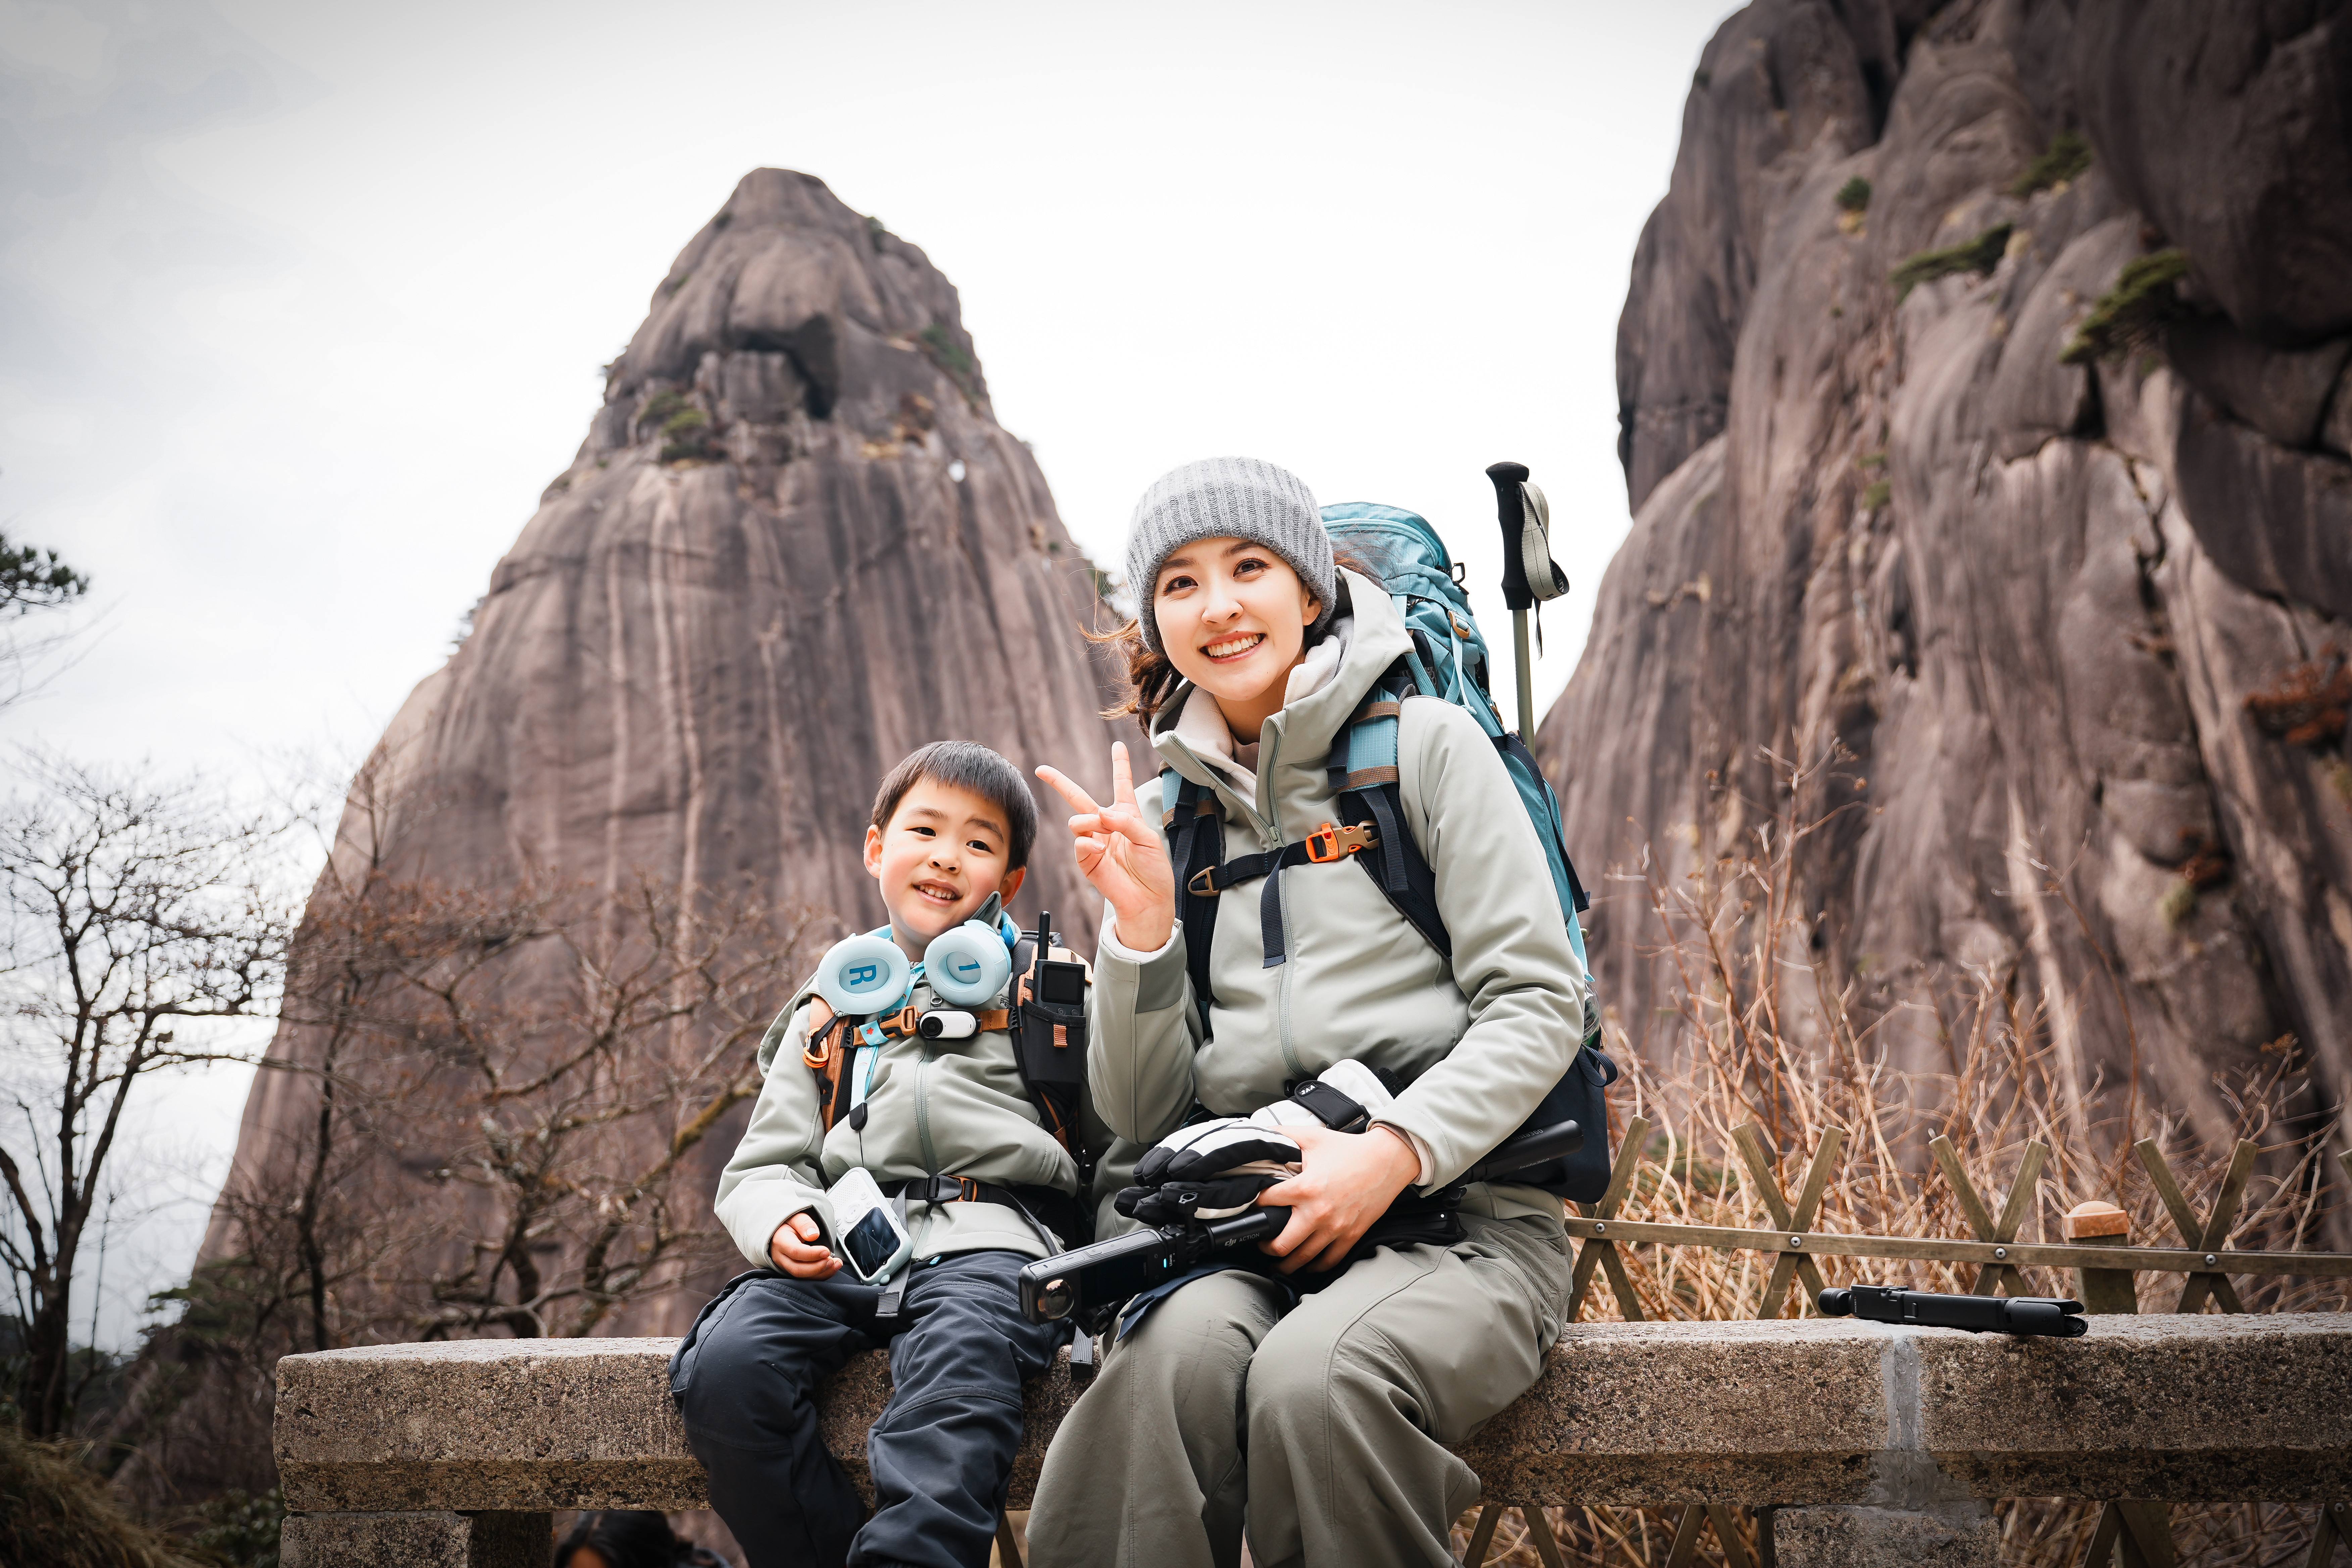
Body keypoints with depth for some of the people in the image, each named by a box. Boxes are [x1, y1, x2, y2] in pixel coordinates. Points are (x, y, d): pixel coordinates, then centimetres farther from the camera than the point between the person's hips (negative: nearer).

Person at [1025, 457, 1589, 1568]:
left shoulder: (1426, 744, 6)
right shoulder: (1158, 813, 15)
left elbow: (1539, 1001, -2)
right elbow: (1142, 1122, 10)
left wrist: (1396, 1148, -17)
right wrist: (1140, 931, -6)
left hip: (1457, 1214, -2)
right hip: (1239, 1228, 2)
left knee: (1314, 1375, -33)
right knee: (1183, 1354, -32)